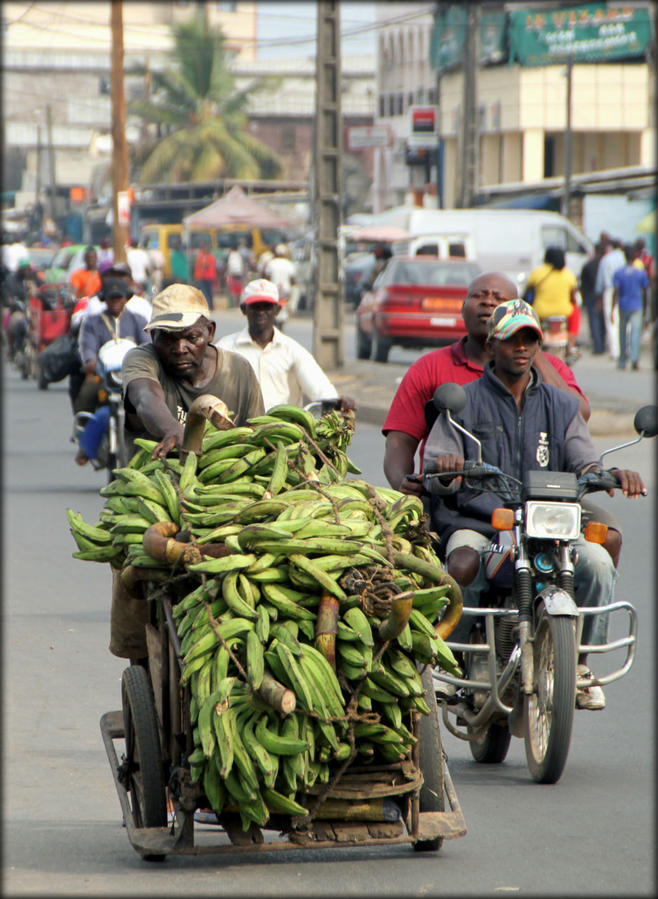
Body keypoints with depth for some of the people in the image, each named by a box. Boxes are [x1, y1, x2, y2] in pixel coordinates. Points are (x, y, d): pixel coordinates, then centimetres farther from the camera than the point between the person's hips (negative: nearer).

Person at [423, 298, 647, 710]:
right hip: (475, 524, -2)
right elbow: (436, 469, 1)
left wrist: (615, 474, -17)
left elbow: (585, 466, 7)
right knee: (463, 566, -37)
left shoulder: (561, 405, 17)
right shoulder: (463, 402, 10)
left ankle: (580, 663, -10)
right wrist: (444, 470, -25)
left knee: (597, 562, -28)